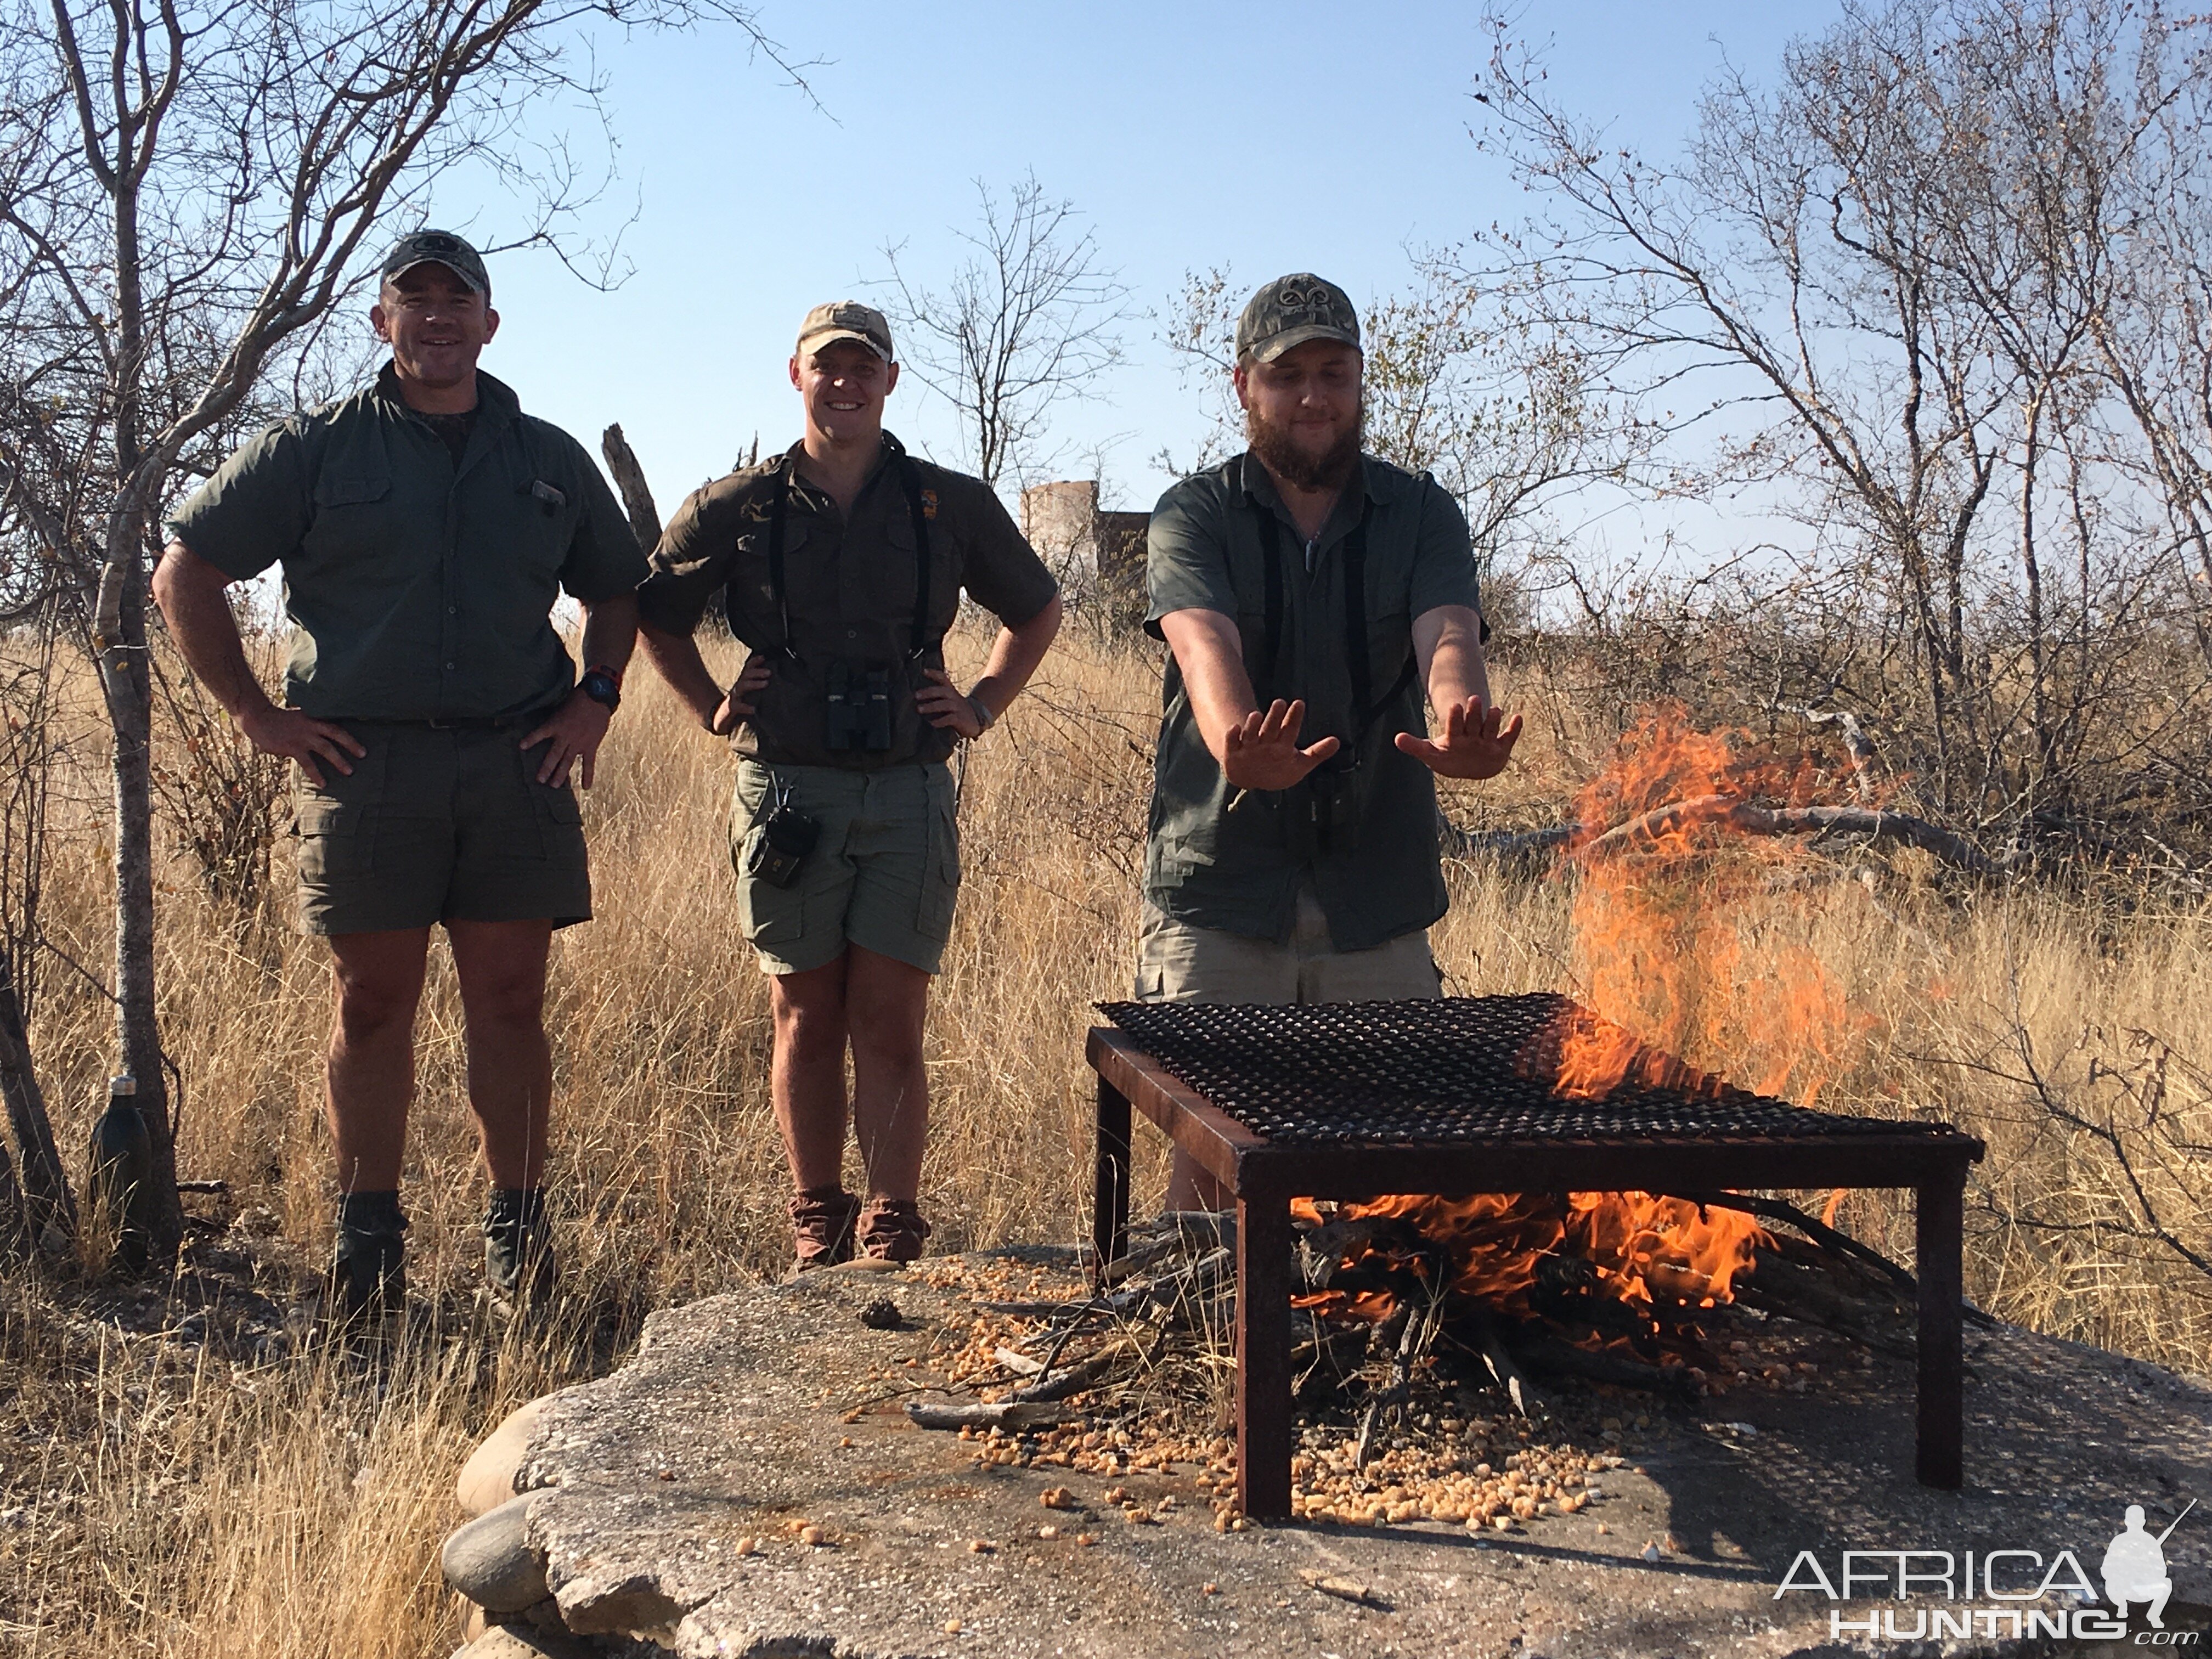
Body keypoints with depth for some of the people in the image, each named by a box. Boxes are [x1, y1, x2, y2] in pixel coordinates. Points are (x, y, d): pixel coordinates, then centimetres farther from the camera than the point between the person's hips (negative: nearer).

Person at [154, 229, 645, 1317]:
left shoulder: (549, 461, 15)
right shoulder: (315, 449, 6)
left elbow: (616, 592, 26)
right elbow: (185, 574, 8)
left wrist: (595, 700, 10)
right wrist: (255, 714, 1)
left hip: (519, 766, 2)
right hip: (363, 764, -1)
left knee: (509, 1002, 2)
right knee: (373, 1003, 2)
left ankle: (517, 1231, 11)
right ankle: (370, 1238, 12)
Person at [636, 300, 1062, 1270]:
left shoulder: (953, 506, 6)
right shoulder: (737, 508, 5)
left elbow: (1037, 612, 20)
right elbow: (654, 611, 20)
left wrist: (981, 707, 9)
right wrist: (712, 708, 10)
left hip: (909, 795, 0)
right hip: (787, 793, 1)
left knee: (890, 1024, -2)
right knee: (806, 1020, 6)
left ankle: (892, 1235, 4)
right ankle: (817, 1232, 17)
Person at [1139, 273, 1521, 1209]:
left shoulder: (1422, 515, 6)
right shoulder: (1194, 518, 2)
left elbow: (1447, 639, -13)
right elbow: (1206, 648, -18)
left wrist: (1461, 727, -38)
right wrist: (1238, 749, -42)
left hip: (1379, 899, 2)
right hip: (1220, 896, -1)